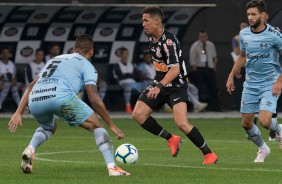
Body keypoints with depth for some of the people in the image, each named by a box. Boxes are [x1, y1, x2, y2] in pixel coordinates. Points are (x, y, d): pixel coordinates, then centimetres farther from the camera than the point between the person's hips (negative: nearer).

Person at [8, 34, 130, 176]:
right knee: (96, 126, 10)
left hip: (34, 101, 6)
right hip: (60, 97, -5)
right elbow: (94, 99, 7)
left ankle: (30, 149, 9)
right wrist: (112, 126, 13)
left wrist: (18, 113, 28)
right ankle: (112, 167, -6)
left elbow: (31, 87, 30)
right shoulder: (86, 65, 19)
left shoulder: (56, 59, 36)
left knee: (49, 127, 37)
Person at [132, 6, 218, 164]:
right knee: (138, 114, -5)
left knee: (182, 123, -22)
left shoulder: (168, 41, -23)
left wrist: (159, 86, -42)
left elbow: (175, 69, -31)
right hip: (159, 84, 9)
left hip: (176, 85, -9)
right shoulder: (152, 38, 4)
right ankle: (171, 139, 9)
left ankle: (209, 154, -6)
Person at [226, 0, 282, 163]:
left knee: (265, 121, -20)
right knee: (246, 123, 5)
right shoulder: (244, 34, 3)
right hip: (250, 85, 5)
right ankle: (263, 149, 31)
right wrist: (231, 76, 17)